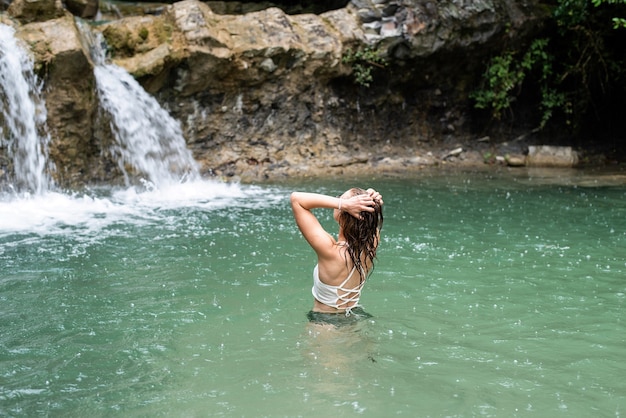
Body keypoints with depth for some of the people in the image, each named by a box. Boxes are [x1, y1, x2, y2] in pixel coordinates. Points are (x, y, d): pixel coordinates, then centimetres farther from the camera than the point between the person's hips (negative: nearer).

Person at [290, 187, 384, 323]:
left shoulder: (332, 252, -31)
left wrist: (343, 204, -37)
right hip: (356, 318, 5)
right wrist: (373, 202, -17)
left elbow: (296, 198, -30)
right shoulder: (371, 245, -16)